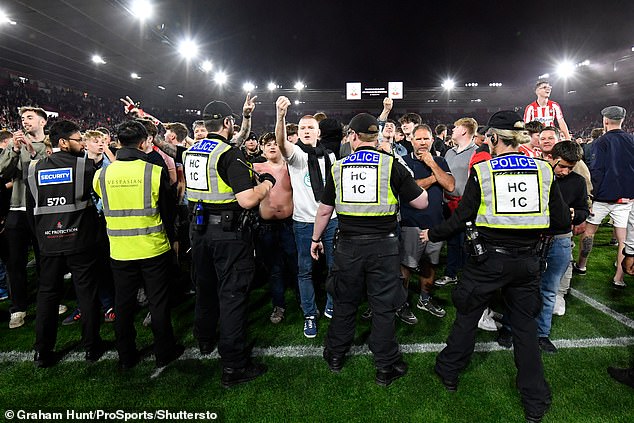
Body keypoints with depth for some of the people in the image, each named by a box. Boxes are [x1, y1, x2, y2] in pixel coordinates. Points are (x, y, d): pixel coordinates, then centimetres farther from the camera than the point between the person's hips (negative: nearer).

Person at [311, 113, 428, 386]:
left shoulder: (338, 167, 1)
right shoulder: (391, 165, -6)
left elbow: (324, 210, 7)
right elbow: (421, 203, -2)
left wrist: (316, 238, 21)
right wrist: (419, 187, 20)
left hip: (348, 246, 2)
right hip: (383, 245, -2)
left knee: (345, 302, 18)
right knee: (383, 307, 10)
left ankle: (335, 356, 35)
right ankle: (386, 367, 23)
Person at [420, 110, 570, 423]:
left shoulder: (482, 171, -10)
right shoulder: (543, 170, -1)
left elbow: (461, 219, -7)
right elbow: (562, 221, 3)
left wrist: (432, 234, 8)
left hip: (487, 259, -3)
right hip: (527, 260, 3)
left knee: (467, 316, 16)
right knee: (525, 325, 16)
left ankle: (449, 372, 35)